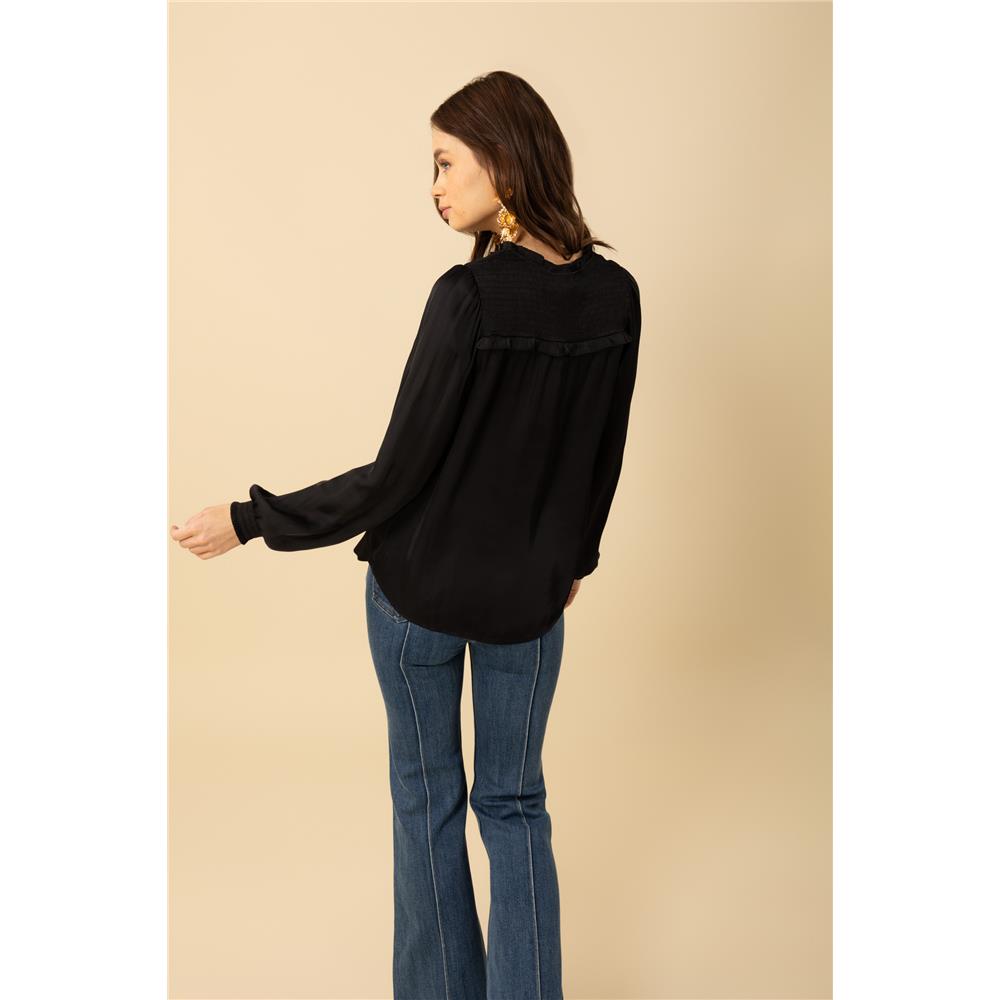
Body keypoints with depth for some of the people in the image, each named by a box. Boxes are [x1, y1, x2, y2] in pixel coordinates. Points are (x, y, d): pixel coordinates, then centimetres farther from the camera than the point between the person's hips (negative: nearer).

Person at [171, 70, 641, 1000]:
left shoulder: (469, 297, -22)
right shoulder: (615, 296, -6)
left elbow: (397, 476, -19)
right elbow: (602, 458, 6)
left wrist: (249, 521, -11)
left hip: (419, 590, -4)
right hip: (529, 598, 4)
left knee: (428, 801, 16)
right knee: (515, 805, 18)